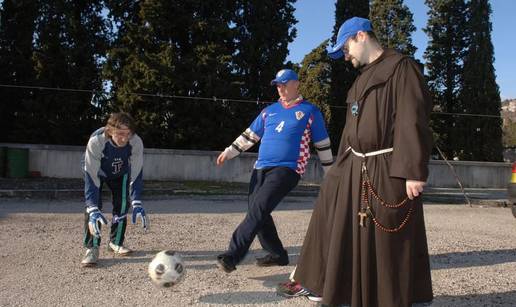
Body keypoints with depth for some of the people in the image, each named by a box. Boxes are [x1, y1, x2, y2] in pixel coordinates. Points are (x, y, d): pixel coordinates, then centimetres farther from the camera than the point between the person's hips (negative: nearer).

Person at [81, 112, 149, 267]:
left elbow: (136, 174, -31)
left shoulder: (136, 142, -35)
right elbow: (91, 176, -42)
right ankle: (92, 248, -10)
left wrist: (137, 204, -41)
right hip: (97, 171, -2)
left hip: (120, 173, 3)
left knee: (122, 204, -2)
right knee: (92, 206, -19)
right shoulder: (96, 141, -42)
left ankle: (116, 242, 20)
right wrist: (93, 209, -50)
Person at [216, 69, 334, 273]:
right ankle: (277, 254, 20)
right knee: (256, 211, 2)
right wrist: (229, 152, 11)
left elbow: (322, 144, 10)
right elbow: (250, 135, 22)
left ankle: (233, 255, -22)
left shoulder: (310, 111, 6)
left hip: (288, 169, -6)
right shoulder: (269, 111, 18)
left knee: (258, 209, -21)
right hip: (261, 168, 6)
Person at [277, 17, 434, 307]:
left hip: (388, 171, -9)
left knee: (388, 243, 1)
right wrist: (341, 166, 23)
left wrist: (414, 171, -22)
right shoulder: (363, 77, 18)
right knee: (330, 223, 13)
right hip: (354, 168, 9)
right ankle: (313, 282, 27)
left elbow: (413, 121, -17)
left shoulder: (401, 68, -9)